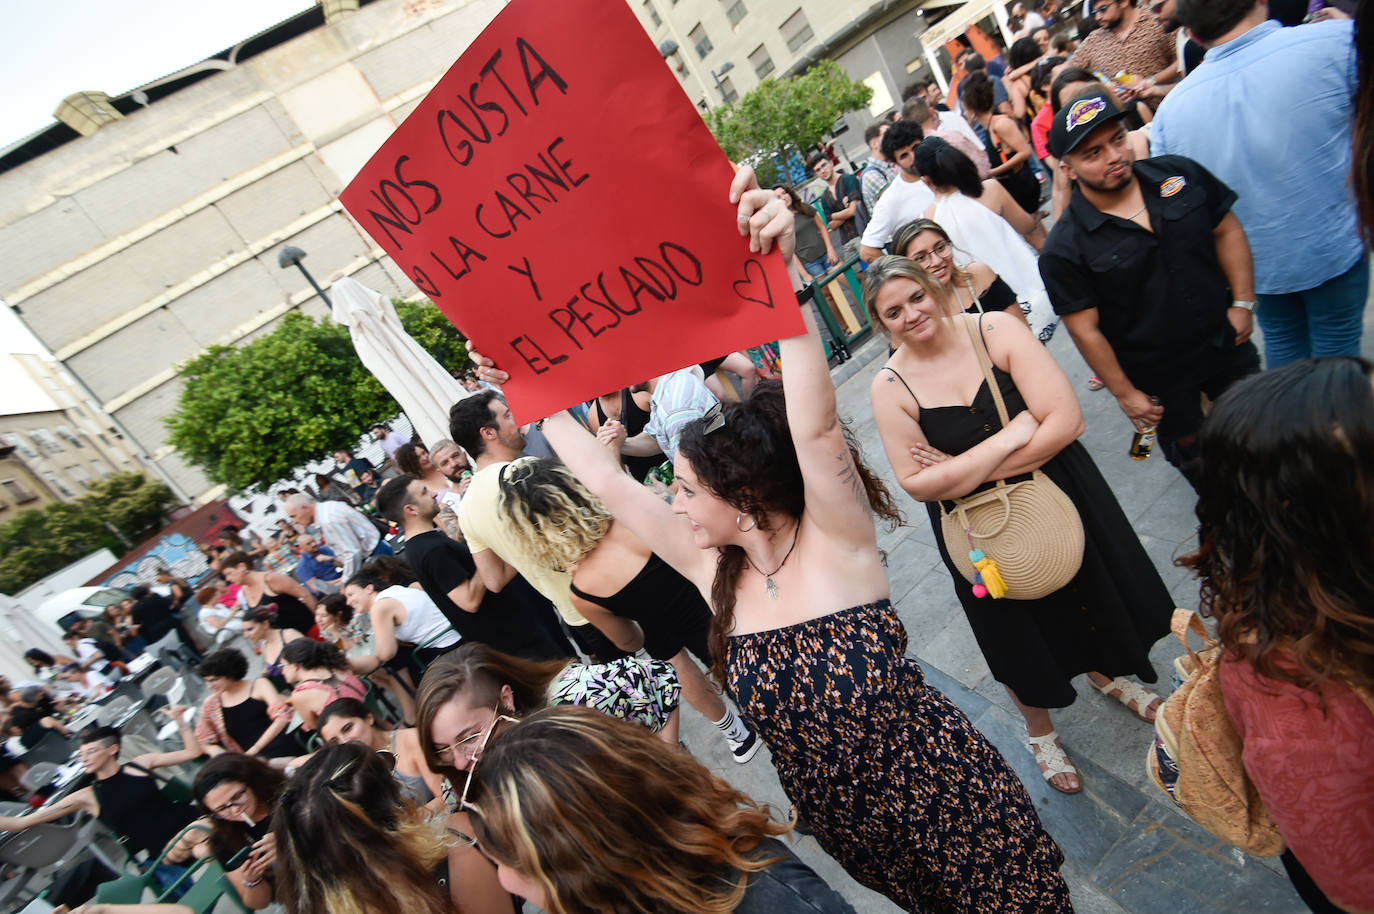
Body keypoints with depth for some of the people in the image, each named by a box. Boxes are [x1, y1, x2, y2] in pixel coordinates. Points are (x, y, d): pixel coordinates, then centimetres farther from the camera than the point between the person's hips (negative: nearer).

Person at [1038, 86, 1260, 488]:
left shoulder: (1180, 174, -9)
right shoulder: (1064, 248, -24)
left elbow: (1227, 231, 4)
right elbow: (1085, 330, -19)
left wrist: (1243, 302, -3)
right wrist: (1125, 393, -13)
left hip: (1226, 345, 4)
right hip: (1156, 378, -4)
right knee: (1190, 451, 19)